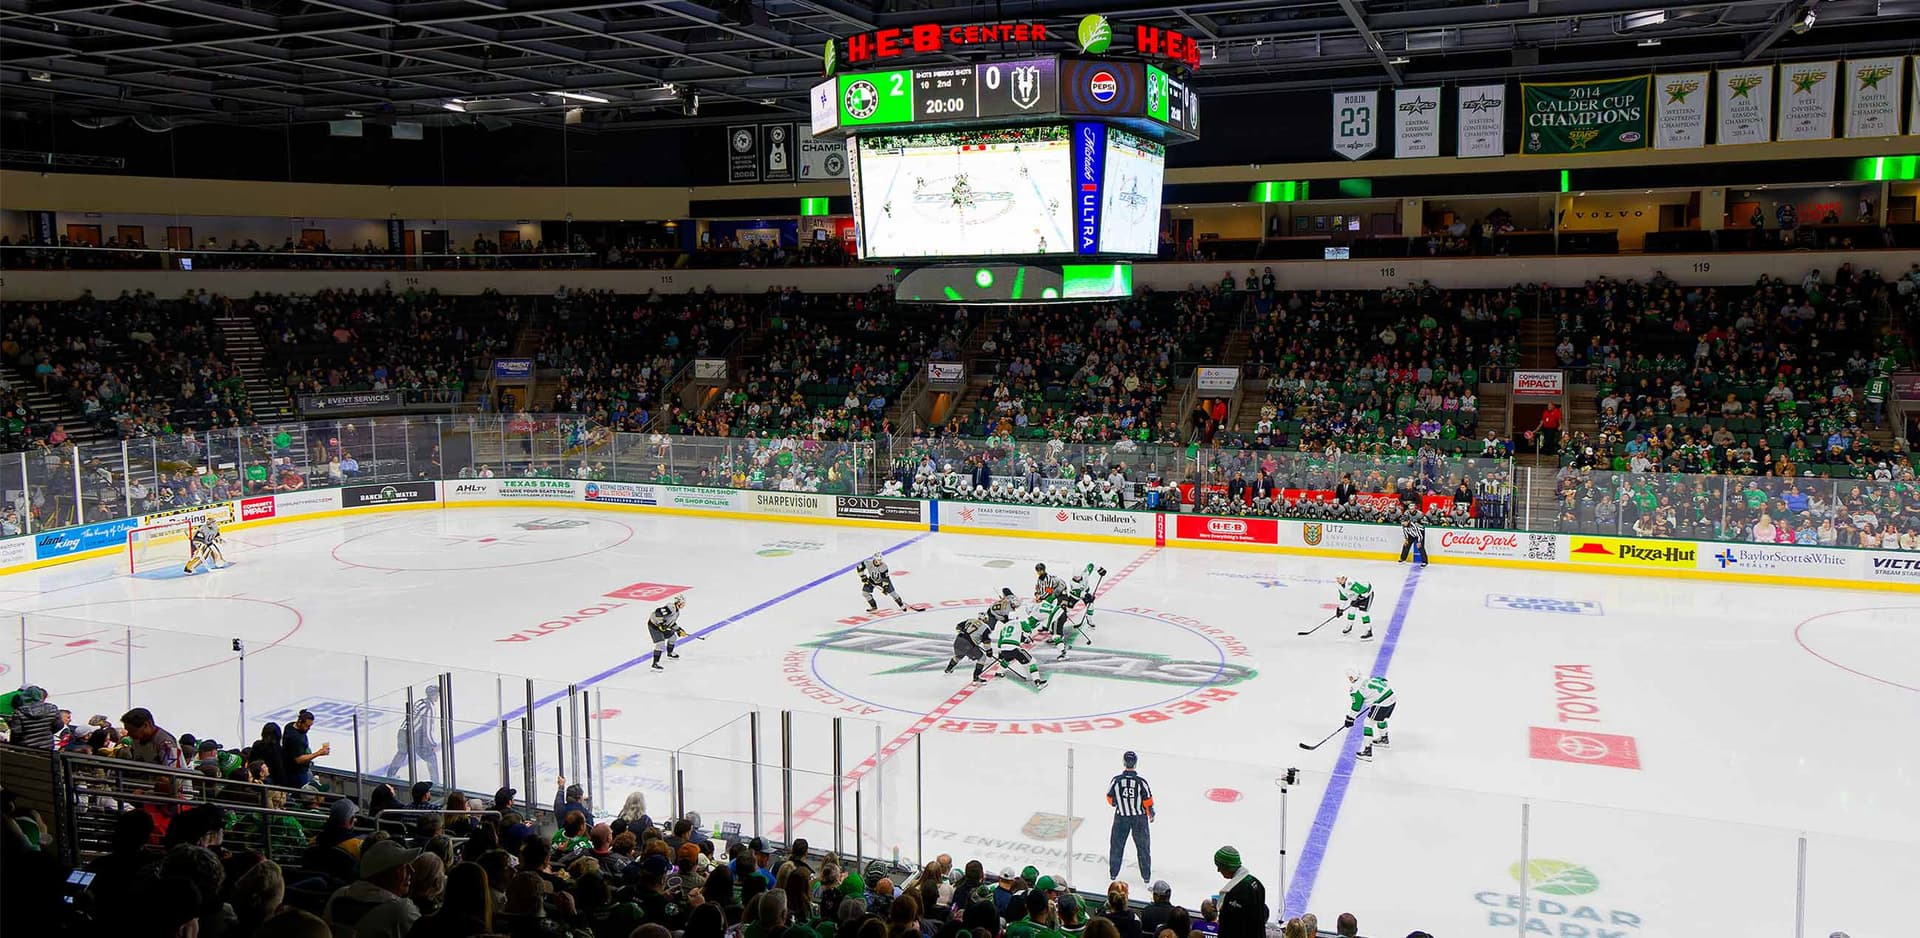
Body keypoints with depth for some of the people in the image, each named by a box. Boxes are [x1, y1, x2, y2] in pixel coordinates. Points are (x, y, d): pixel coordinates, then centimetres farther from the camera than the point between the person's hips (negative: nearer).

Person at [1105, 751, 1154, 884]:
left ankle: (1113, 873, 24)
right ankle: (1146, 876, 18)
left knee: (1117, 844, 17)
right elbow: (1148, 801, -11)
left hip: (1121, 817, 1)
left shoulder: (1116, 780, -15)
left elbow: (1110, 798, -3)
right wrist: (1151, 813, 8)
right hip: (1139, 817, -1)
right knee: (1143, 846, 13)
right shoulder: (1141, 782, -18)